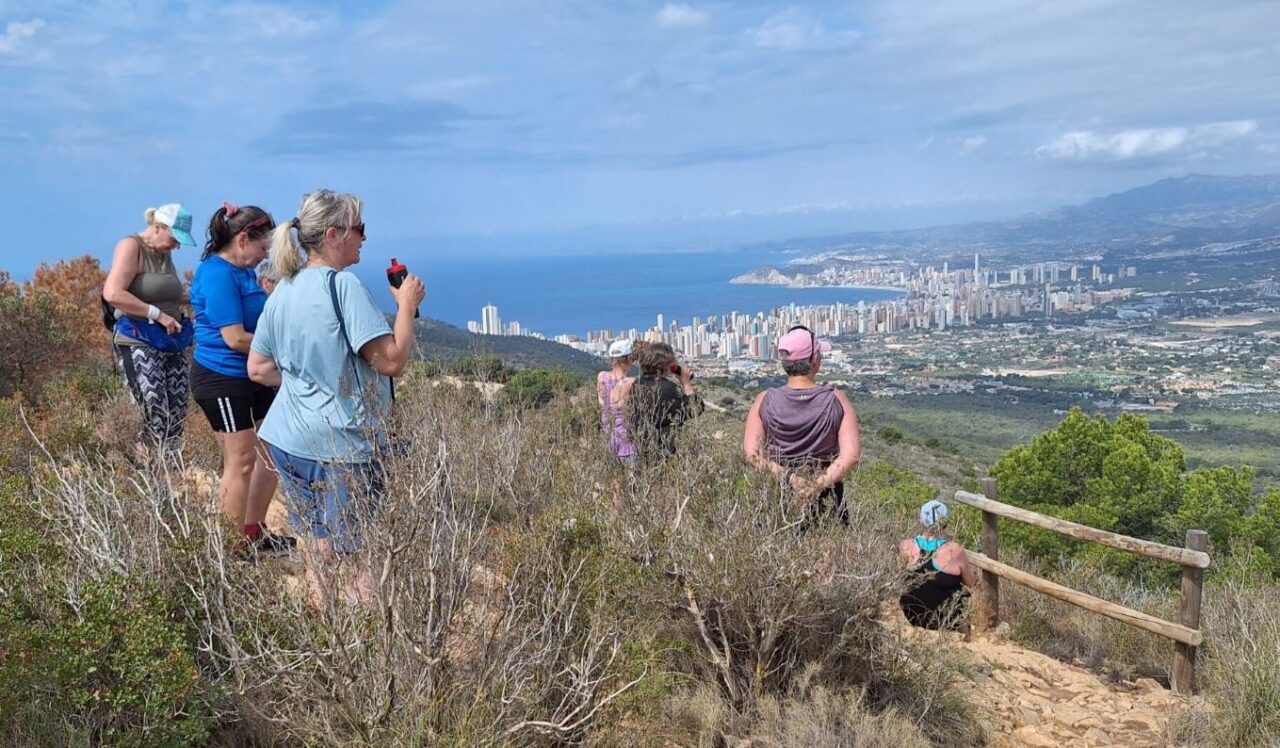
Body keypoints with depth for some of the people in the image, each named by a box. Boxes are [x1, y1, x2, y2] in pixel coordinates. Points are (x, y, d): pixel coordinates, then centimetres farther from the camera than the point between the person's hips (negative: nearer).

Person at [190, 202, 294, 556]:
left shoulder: (243, 271, 10)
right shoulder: (218, 275, -18)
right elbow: (235, 338, -22)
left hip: (250, 377, 10)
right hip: (222, 378, -10)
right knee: (241, 462, -2)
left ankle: (254, 533, 26)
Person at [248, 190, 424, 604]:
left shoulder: (282, 290, 10)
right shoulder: (343, 285, -14)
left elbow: (258, 369, 16)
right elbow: (391, 360, -18)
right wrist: (406, 305, -7)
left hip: (287, 440, 7)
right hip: (341, 445, -7)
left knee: (315, 548, 15)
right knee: (347, 557, -5)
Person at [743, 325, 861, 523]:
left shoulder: (764, 401, -3)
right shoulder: (837, 400, -6)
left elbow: (751, 453, -12)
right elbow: (851, 454, -16)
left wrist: (788, 479, -15)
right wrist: (818, 484, -19)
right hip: (826, 498, -1)